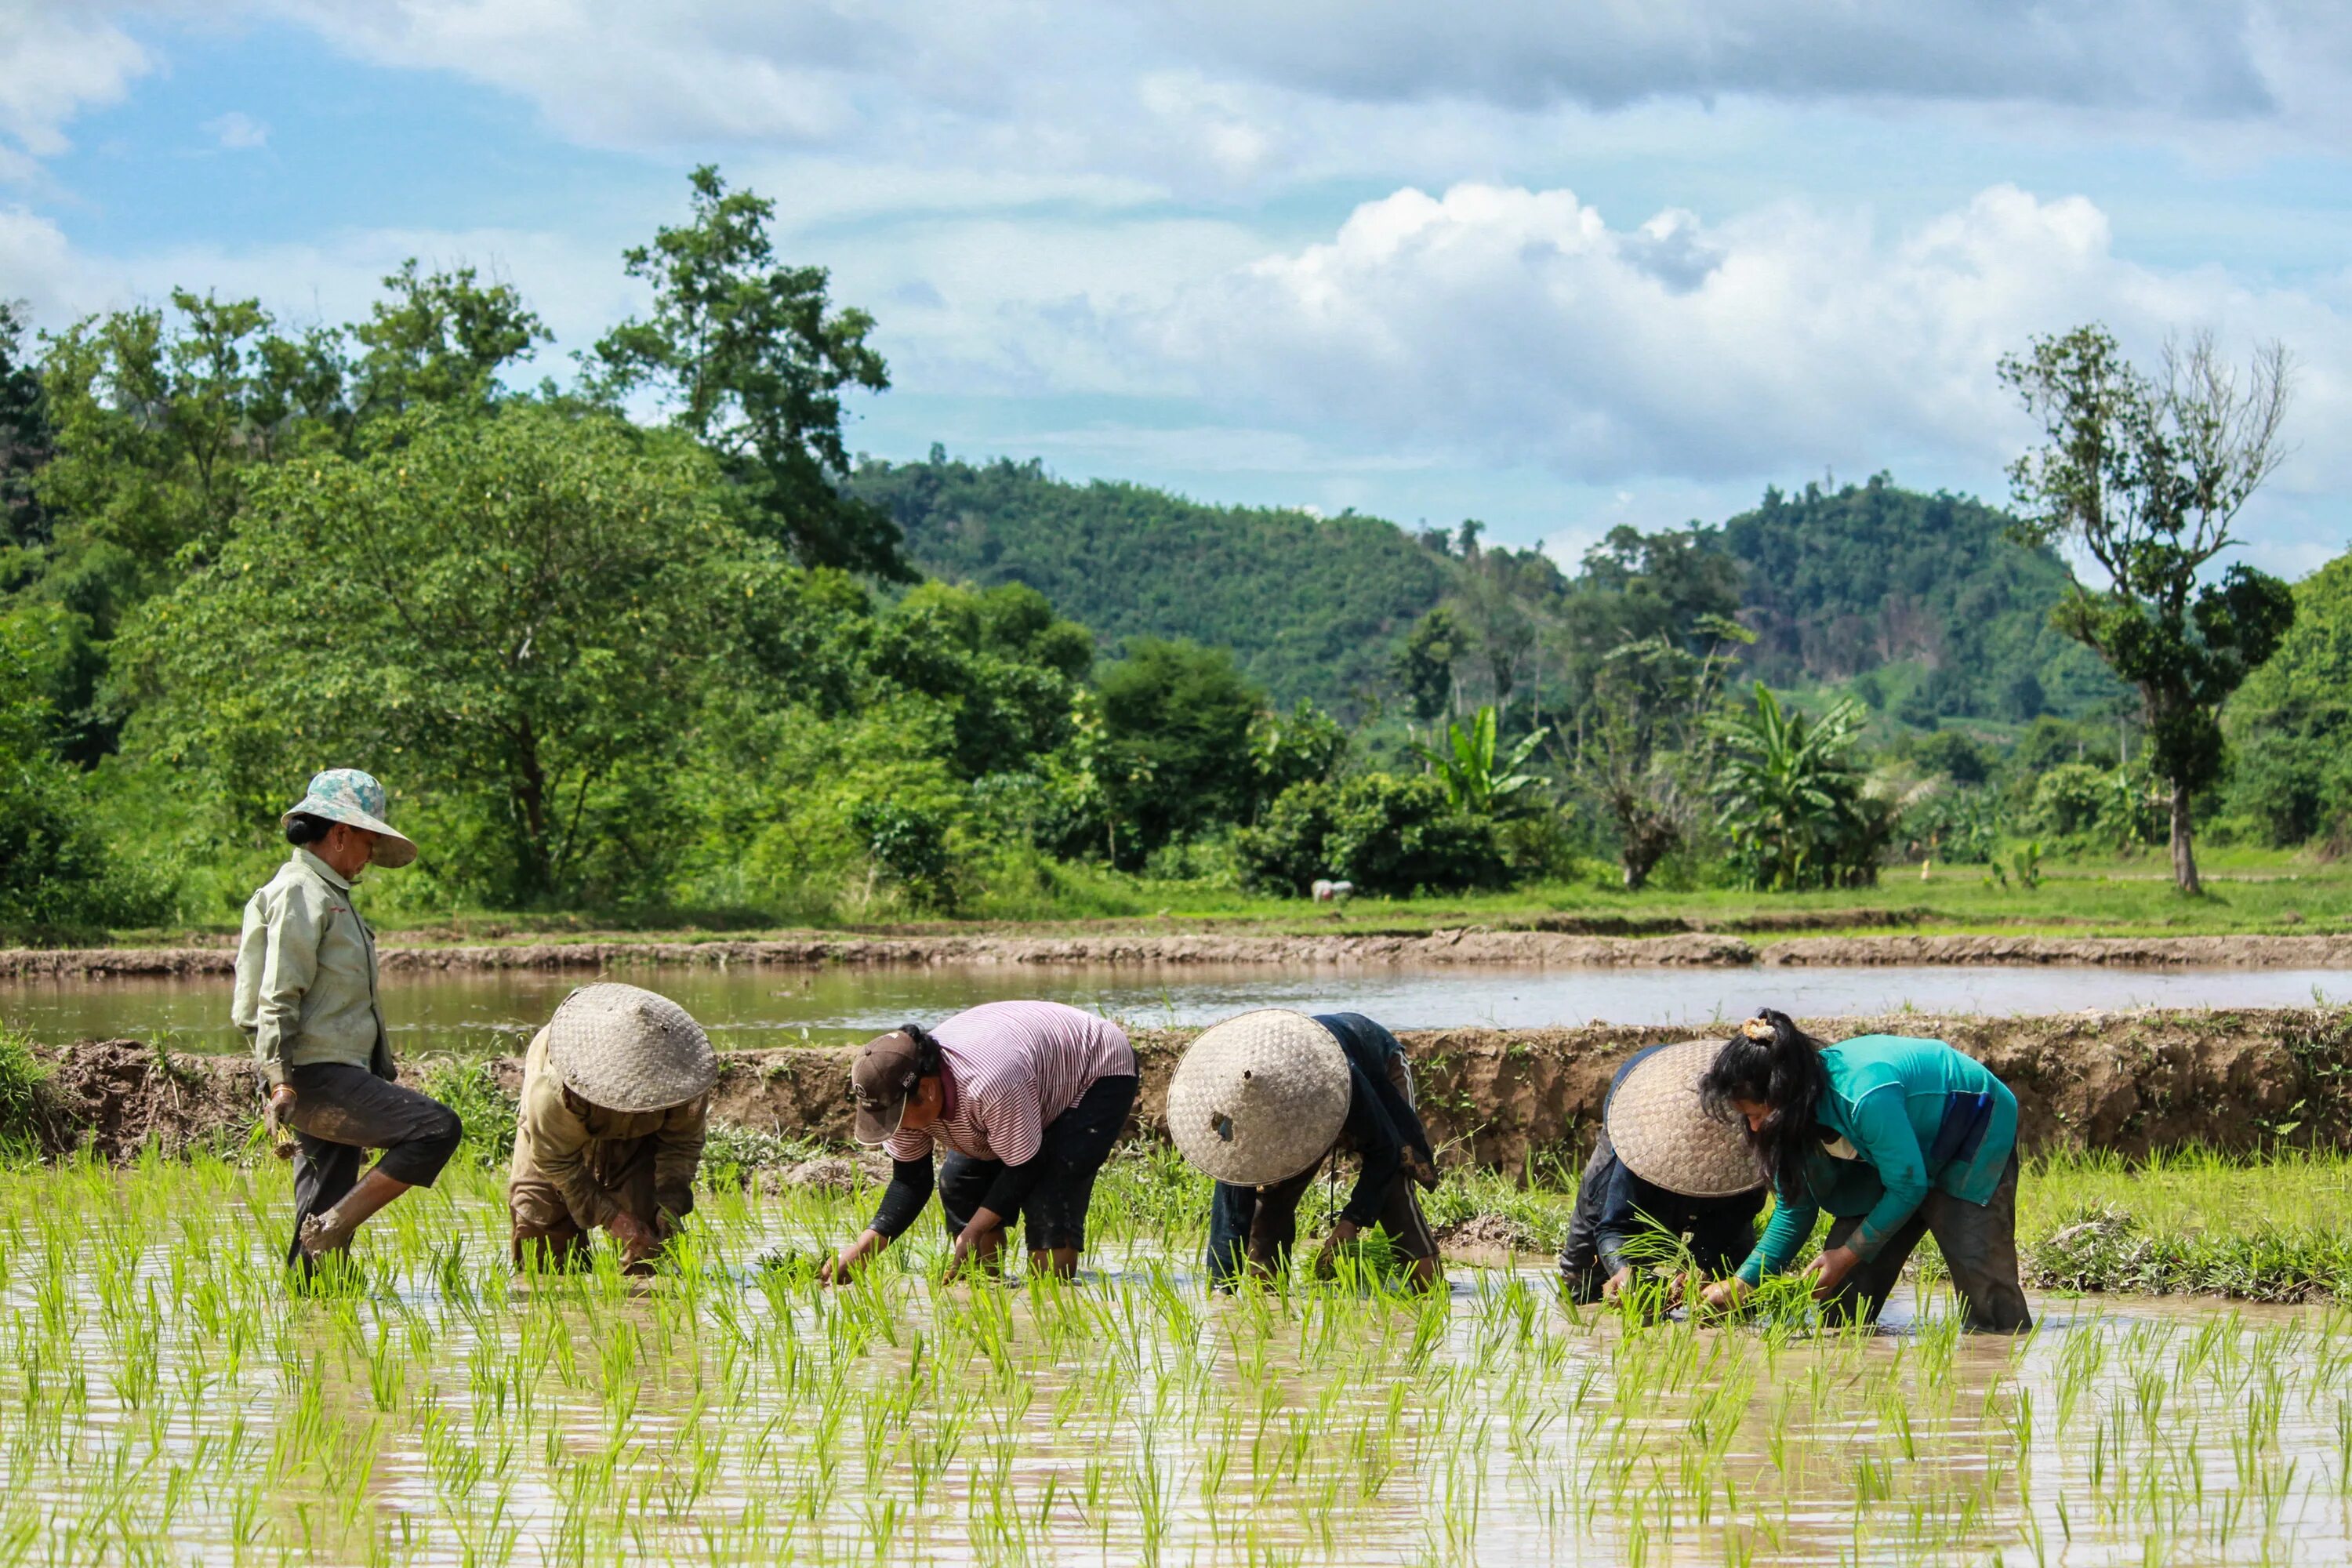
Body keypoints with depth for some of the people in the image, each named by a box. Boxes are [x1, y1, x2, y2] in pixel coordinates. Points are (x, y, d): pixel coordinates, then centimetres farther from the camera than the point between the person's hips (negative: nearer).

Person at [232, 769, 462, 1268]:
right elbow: (277, 998, -17)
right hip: (316, 1077, -10)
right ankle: (331, 1228, -17)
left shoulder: (329, 895, 22)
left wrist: (385, 1073, 27)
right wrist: (281, 1085, -23)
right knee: (436, 1128, -19)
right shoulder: (300, 894, -9)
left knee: (325, 1215, 6)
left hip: (338, 1077, 10)